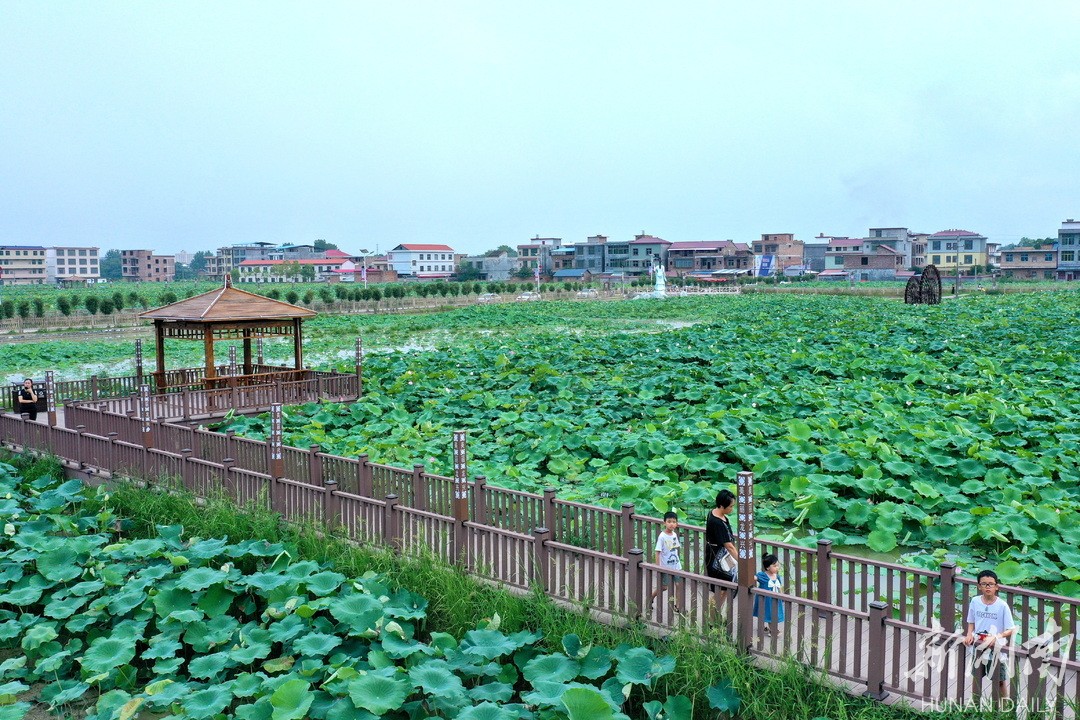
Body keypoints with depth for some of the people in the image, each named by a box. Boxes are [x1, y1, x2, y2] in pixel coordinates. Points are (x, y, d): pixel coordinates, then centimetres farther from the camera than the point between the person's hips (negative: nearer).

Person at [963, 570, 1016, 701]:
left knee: (1000, 680, 8)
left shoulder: (1002, 605, -16)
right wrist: (969, 634, -11)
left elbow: (1011, 630, -13)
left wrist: (996, 637, -27)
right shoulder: (975, 601, -6)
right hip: (978, 646, 4)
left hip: (996, 649, -3)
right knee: (976, 676, 18)